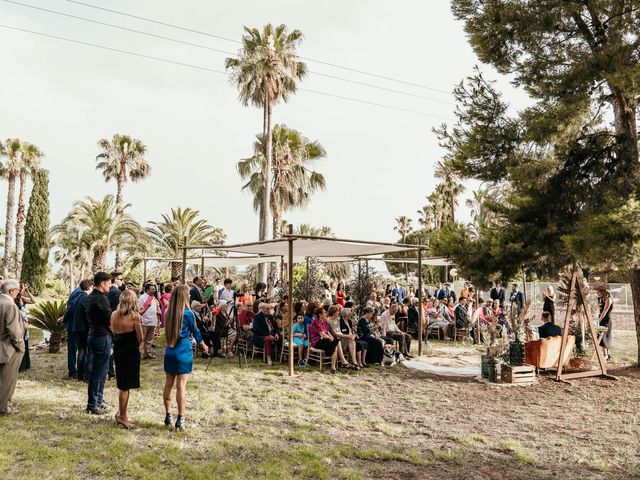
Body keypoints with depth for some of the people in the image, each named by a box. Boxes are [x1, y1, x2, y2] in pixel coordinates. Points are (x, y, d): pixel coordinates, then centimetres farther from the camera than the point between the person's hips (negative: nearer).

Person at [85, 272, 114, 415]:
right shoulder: (102, 298, -17)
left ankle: (98, 400, 27)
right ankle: (93, 405, 4)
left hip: (92, 335, 10)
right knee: (99, 371, -2)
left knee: (95, 370, 17)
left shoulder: (89, 297, 11)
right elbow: (110, 322, -16)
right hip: (103, 337, -10)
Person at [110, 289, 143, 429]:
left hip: (118, 350, 6)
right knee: (125, 386, 5)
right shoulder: (135, 317, -17)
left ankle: (121, 413, 29)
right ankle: (122, 417, 16)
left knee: (123, 384, 19)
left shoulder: (114, 315, 0)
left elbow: (114, 332, 9)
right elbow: (140, 338, -12)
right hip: (131, 353, -6)